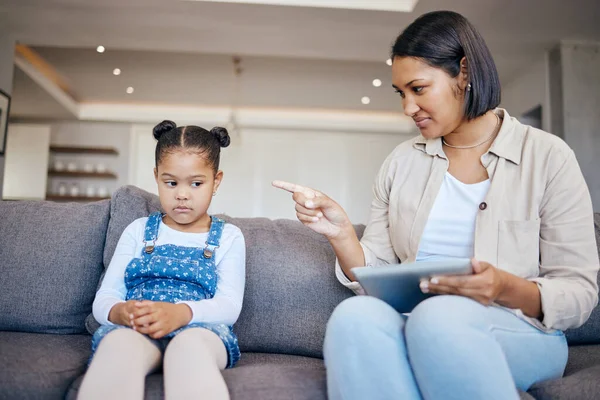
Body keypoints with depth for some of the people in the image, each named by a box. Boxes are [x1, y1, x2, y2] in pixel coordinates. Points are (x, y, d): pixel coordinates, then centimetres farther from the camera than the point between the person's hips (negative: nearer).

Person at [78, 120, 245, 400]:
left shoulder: (228, 237, 14)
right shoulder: (138, 231, 19)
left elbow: (229, 305, 0)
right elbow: (104, 298, 11)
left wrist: (181, 313, -23)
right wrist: (119, 311, -16)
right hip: (134, 329, 2)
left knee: (191, 346, -40)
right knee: (119, 343, -37)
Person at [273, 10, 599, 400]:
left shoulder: (547, 157, -1)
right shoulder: (401, 162, 9)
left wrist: (508, 289, -21)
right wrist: (341, 233, -12)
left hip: (520, 334, -2)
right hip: (417, 325, 3)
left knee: (439, 316, -37)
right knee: (354, 315, -32)